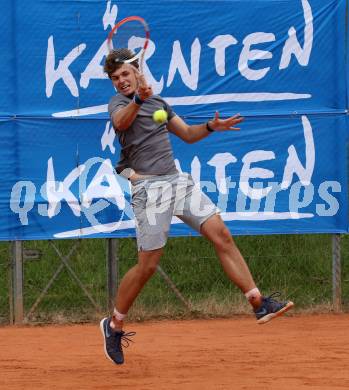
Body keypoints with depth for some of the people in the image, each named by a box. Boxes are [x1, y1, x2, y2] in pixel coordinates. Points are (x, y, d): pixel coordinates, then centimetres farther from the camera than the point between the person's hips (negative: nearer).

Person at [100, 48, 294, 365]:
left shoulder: (158, 101, 18)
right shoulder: (119, 103, -3)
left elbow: (187, 134, 27)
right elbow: (120, 123, -28)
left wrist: (211, 127, 7)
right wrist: (138, 100, -47)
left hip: (177, 180, 6)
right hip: (149, 187, -6)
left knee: (222, 236, -6)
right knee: (147, 265, -6)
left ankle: (260, 304, -6)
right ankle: (114, 325, 12)